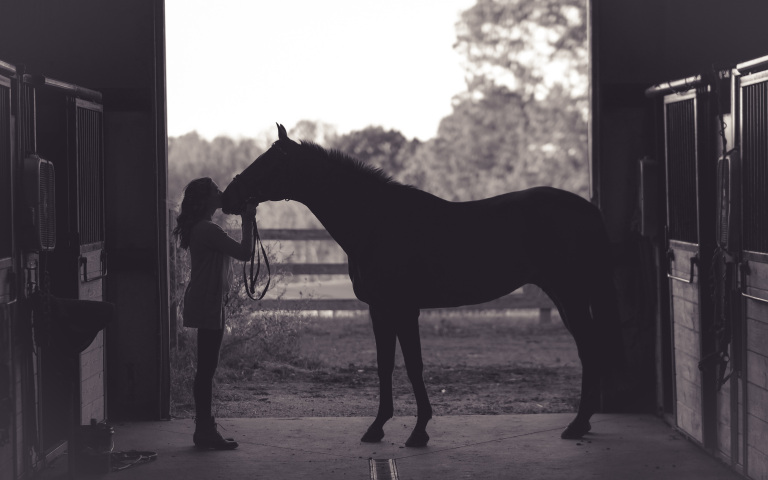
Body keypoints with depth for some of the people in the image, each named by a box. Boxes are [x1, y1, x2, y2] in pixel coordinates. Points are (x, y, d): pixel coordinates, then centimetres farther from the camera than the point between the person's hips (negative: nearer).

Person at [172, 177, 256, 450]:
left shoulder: (197, 229, 14)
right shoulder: (208, 230, -18)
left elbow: (234, 252, 22)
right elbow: (244, 253, -18)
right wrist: (248, 222, -10)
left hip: (204, 304, 10)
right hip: (208, 305, -10)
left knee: (206, 367, 13)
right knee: (207, 368, -5)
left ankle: (204, 429, 18)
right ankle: (205, 431, -1)